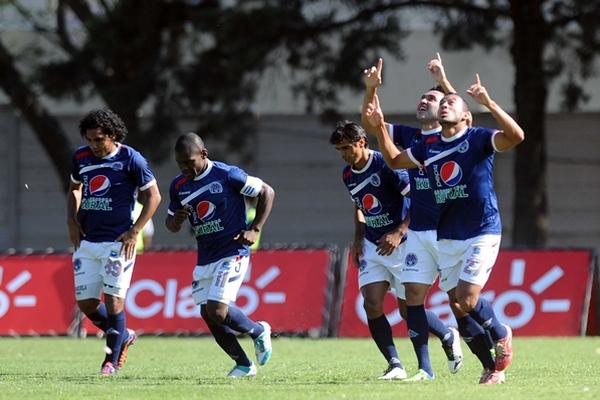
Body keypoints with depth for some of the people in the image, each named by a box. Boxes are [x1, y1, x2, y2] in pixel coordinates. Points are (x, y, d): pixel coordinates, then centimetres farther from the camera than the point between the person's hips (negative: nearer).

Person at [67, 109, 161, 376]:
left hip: (118, 242, -5)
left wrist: (135, 231, -10)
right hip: (86, 241, 5)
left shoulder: (130, 159, -9)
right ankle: (123, 336, 29)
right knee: (85, 302, 4)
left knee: (113, 300, -7)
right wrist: (72, 220, 8)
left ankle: (112, 360, 7)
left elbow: (153, 196, -2)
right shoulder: (81, 157, 5)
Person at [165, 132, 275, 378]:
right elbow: (171, 224, 14)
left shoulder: (227, 175, -13)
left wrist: (254, 230, -11)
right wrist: (176, 221, -11)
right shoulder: (179, 185, 4)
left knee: (217, 311, -18)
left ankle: (259, 332, 10)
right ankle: (243, 365, 18)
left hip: (232, 253, -7)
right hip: (205, 258, 7)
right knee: (208, 315, 4)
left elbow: (267, 192, -5)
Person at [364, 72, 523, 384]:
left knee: (467, 300, -17)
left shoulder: (478, 139, -5)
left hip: (482, 234, -6)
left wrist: (488, 104, -30)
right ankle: (492, 369, 13)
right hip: (447, 239, 6)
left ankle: (502, 334, 12)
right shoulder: (429, 148, 12)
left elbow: (516, 136, -22)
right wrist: (380, 127, 13)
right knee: (459, 310, 2)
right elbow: (394, 160, 27)